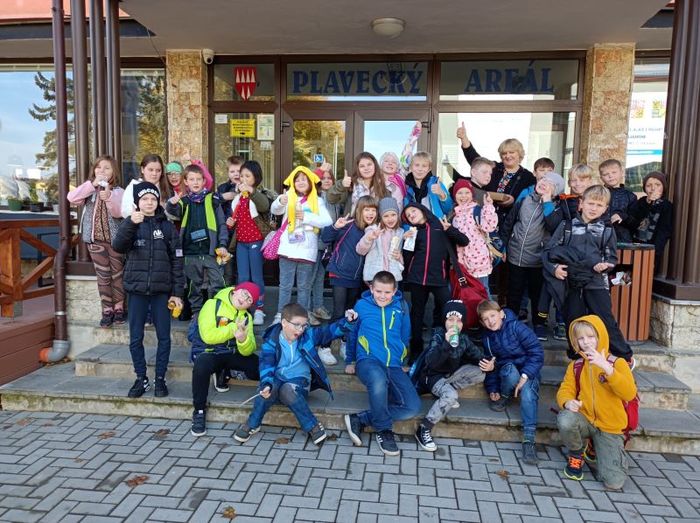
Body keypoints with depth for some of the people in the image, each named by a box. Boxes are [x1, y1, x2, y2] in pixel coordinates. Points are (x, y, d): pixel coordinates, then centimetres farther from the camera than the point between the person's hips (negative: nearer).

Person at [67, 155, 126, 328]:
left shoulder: (118, 191, -3)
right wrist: (93, 184, -18)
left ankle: (119, 307, 21)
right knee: (103, 276, 6)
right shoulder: (89, 189, 5)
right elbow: (72, 198, -13)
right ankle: (107, 310, 13)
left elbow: (118, 213, -17)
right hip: (95, 239, 2)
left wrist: (108, 197, -33)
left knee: (117, 274, 8)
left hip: (115, 238, -2)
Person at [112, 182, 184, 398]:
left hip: (161, 290, 0)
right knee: (135, 338, 5)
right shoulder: (130, 224, 5)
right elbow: (117, 247, -13)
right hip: (136, 290, 1)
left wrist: (177, 292, -3)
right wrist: (130, 223, -28)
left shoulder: (167, 227, 3)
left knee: (164, 337, 3)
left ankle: (160, 379, 16)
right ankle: (141, 379, 19)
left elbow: (176, 260, 2)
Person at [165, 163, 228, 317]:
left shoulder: (212, 199, 5)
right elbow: (174, 212, -13)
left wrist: (222, 244, -4)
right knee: (193, 286, 12)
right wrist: (171, 204, -36)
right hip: (190, 252, 2)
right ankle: (196, 312, 24)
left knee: (217, 285, -1)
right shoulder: (184, 201, 7)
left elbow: (221, 224, 4)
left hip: (211, 251, -1)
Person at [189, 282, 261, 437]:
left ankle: (223, 374, 8)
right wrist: (233, 329, -16)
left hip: (231, 353, 5)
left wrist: (243, 340, -28)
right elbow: (208, 336, -22)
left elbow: (247, 351, -5)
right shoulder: (213, 305, -8)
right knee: (201, 367, -39)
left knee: (261, 367, -17)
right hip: (207, 352, -5)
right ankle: (199, 411, -17)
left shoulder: (246, 317, 6)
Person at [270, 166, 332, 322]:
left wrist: (306, 217, -14)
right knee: (285, 285, 5)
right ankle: (280, 316, 13)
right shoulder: (288, 197, 5)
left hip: (307, 250, 0)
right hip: (288, 248, 0)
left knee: (304, 286, 9)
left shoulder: (317, 201, 6)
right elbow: (274, 210, -14)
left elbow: (327, 221, -7)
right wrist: (280, 202, -35)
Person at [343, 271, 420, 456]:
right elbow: (352, 334, 19)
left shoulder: (401, 307, 13)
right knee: (378, 379, -41)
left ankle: (359, 420, -8)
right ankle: (383, 429, -14)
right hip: (368, 360, -3)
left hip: (394, 365, 4)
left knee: (413, 407, -20)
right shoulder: (362, 305, 9)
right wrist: (350, 361, 20)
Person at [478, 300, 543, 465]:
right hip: (507, 372, 3)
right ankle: (503, 398, -5)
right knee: (510, 369, -33)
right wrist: (492, 389, -4)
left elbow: (537, 352, -19)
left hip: (528, 372, -3)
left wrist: (525, 376, -26)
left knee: (528, 393, -33)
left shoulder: (517, 327, -17)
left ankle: (529, 440, -31)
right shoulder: (486, 337, -1)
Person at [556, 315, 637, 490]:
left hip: (609, 428, -1)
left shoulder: (617, 363, -5)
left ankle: (593, 450, 17)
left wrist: (606, 368, -34)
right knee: (565, 420, -35)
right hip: (585, 420, 2)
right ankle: (577, 453, -1)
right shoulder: (575, 366, 5)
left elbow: (629, 394, -20)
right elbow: (565, 389, 1)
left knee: (614, 482, -15)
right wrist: (568, 402, -24)